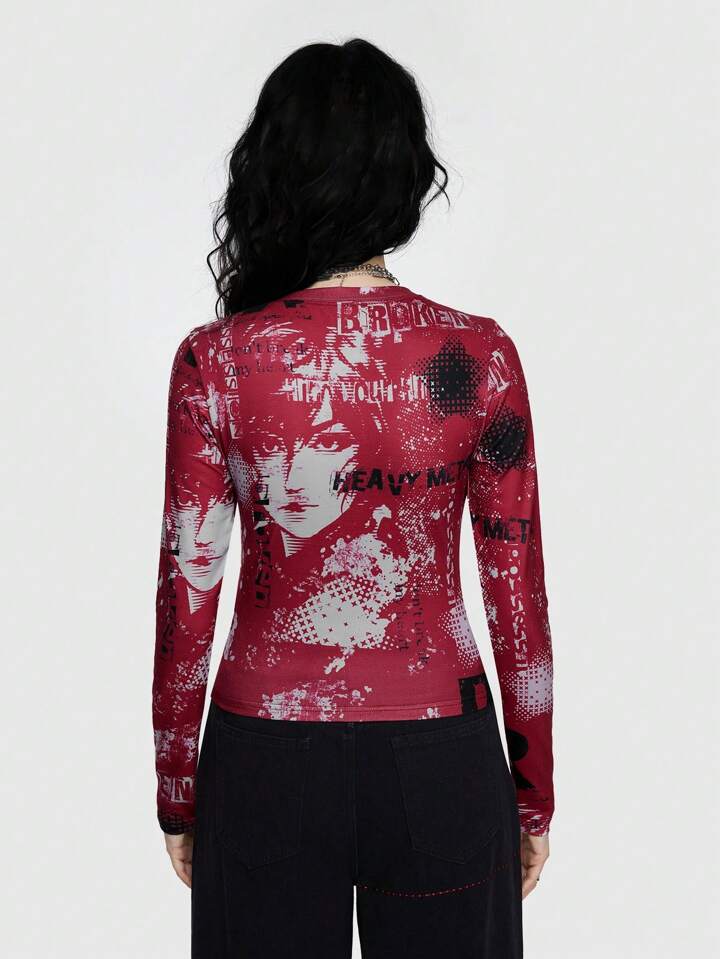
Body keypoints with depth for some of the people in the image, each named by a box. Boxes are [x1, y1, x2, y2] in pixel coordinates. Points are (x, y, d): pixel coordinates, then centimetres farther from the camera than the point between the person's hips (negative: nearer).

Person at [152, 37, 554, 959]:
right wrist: (533, 793, 8)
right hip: (439, 756, 1)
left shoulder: (214, 362, -11)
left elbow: (186, 598, -7)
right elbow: (519, 600, -5)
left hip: (267, 758, 0)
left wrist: (177, 794, 7)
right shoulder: (479, 356, -10)